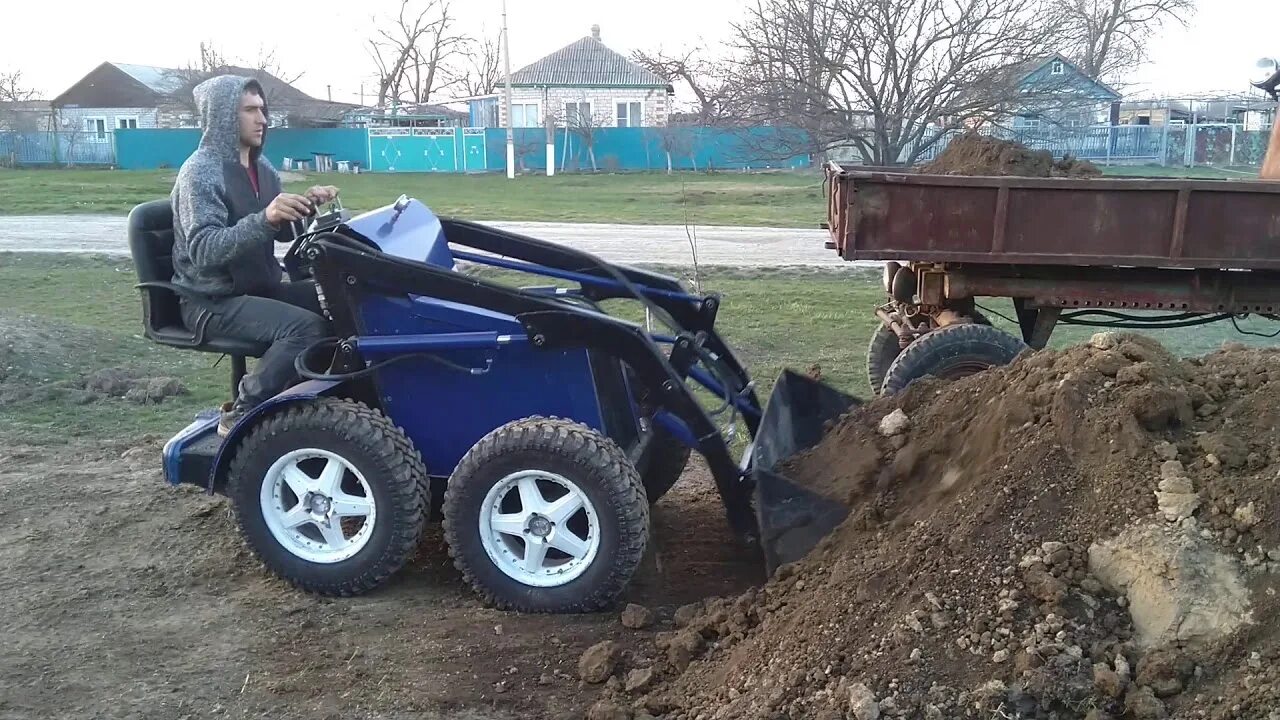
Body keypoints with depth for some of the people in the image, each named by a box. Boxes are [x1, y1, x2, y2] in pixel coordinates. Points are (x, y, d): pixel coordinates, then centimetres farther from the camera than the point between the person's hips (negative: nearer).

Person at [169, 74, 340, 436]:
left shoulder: (261, 168, 10)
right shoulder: (200, 171, -15)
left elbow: (282, 231, 15)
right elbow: (204, 250, -28)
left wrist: (307, 205, -6)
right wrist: (264, 218, -41)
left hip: (261, 287, 8)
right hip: (213, 300, -8)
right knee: (305, 326, -29)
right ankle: (241, 414, -16)